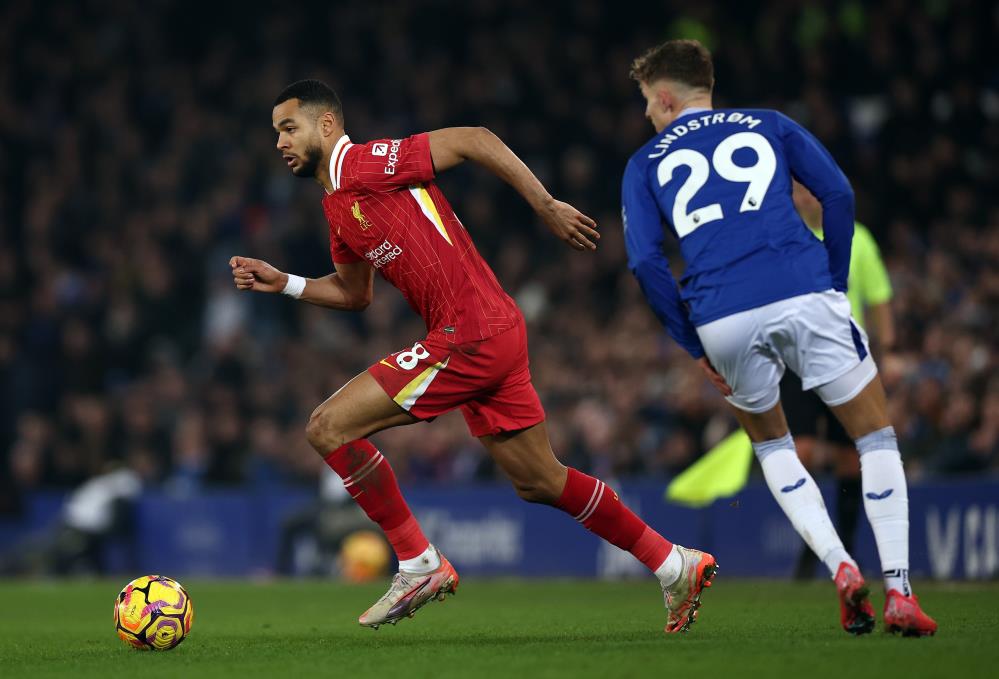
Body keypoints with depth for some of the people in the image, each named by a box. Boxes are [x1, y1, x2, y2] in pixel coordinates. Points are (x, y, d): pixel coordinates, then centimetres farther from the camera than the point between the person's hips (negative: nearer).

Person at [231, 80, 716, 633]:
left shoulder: (365, 164, -10)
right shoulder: (337, 210, 18)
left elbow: (474, 140, -13)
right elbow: (353, 293, 30)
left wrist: (546, 207, -13)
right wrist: (282, 283, 17)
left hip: (469, 335, -10)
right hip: (495, 337, 10)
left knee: (329, 428, -10)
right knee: (538, 483, 16)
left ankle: (419, 565, -4)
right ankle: (675, 565, 23)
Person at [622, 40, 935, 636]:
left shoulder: (645, 165, 19)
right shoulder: (770, 126, 20)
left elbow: (646, 261, 7)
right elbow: (838, 194, 8)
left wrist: (696, 346, 12)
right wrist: (836, 285, 14)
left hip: (723, 320, 1)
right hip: (804, 295, -1)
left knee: (771, 443, 26)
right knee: (876, 433, 12)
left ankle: (840, 566, 5)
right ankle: (899, 591, -2)